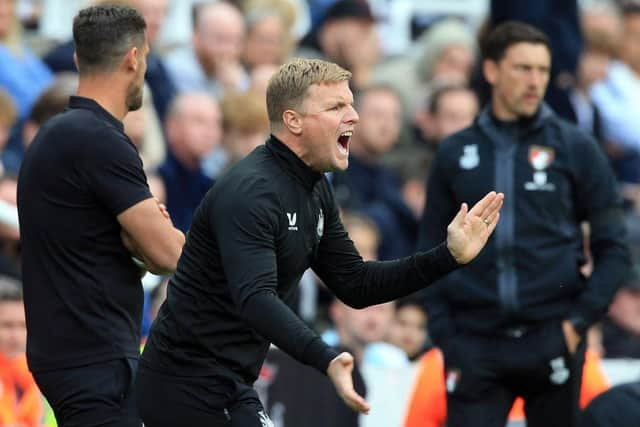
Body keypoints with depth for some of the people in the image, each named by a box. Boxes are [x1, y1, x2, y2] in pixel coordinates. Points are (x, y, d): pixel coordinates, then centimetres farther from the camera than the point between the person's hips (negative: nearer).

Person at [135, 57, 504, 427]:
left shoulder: (316, 190, 10)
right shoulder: (250, 193, -22)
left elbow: (354, 285, 11)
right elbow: (255, 299, -35)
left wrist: (448, 256, 0)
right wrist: (327, 361, -48)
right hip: (191, 387, -10)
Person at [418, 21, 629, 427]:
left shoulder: (575, 147, 4)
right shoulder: (455, 154, 9)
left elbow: (613, 248, 4)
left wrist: (581, 319, -6)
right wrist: (445, 333, 1)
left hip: (552, 339, -1)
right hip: (475, 344, 1)